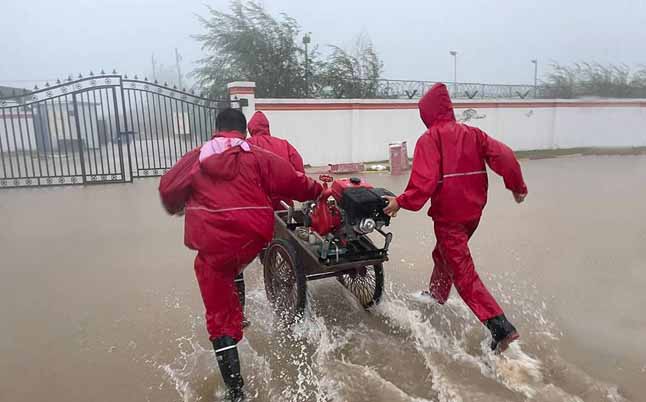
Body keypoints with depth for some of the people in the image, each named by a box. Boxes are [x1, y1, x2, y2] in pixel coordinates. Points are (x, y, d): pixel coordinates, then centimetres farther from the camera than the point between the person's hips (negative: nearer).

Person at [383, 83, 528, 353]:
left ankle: (501, 327, -9)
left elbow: (425, 180, -21)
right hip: (473, 210, 8)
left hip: (448, 214, -7)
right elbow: (503, 155, -1)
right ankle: (435, 298, 46)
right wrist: (517, 186, 7)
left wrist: (401, 202, -16)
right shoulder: (471, 133, 8)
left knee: (463, 272, -2)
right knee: (444, 255, 27)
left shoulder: (429, 139, -10)